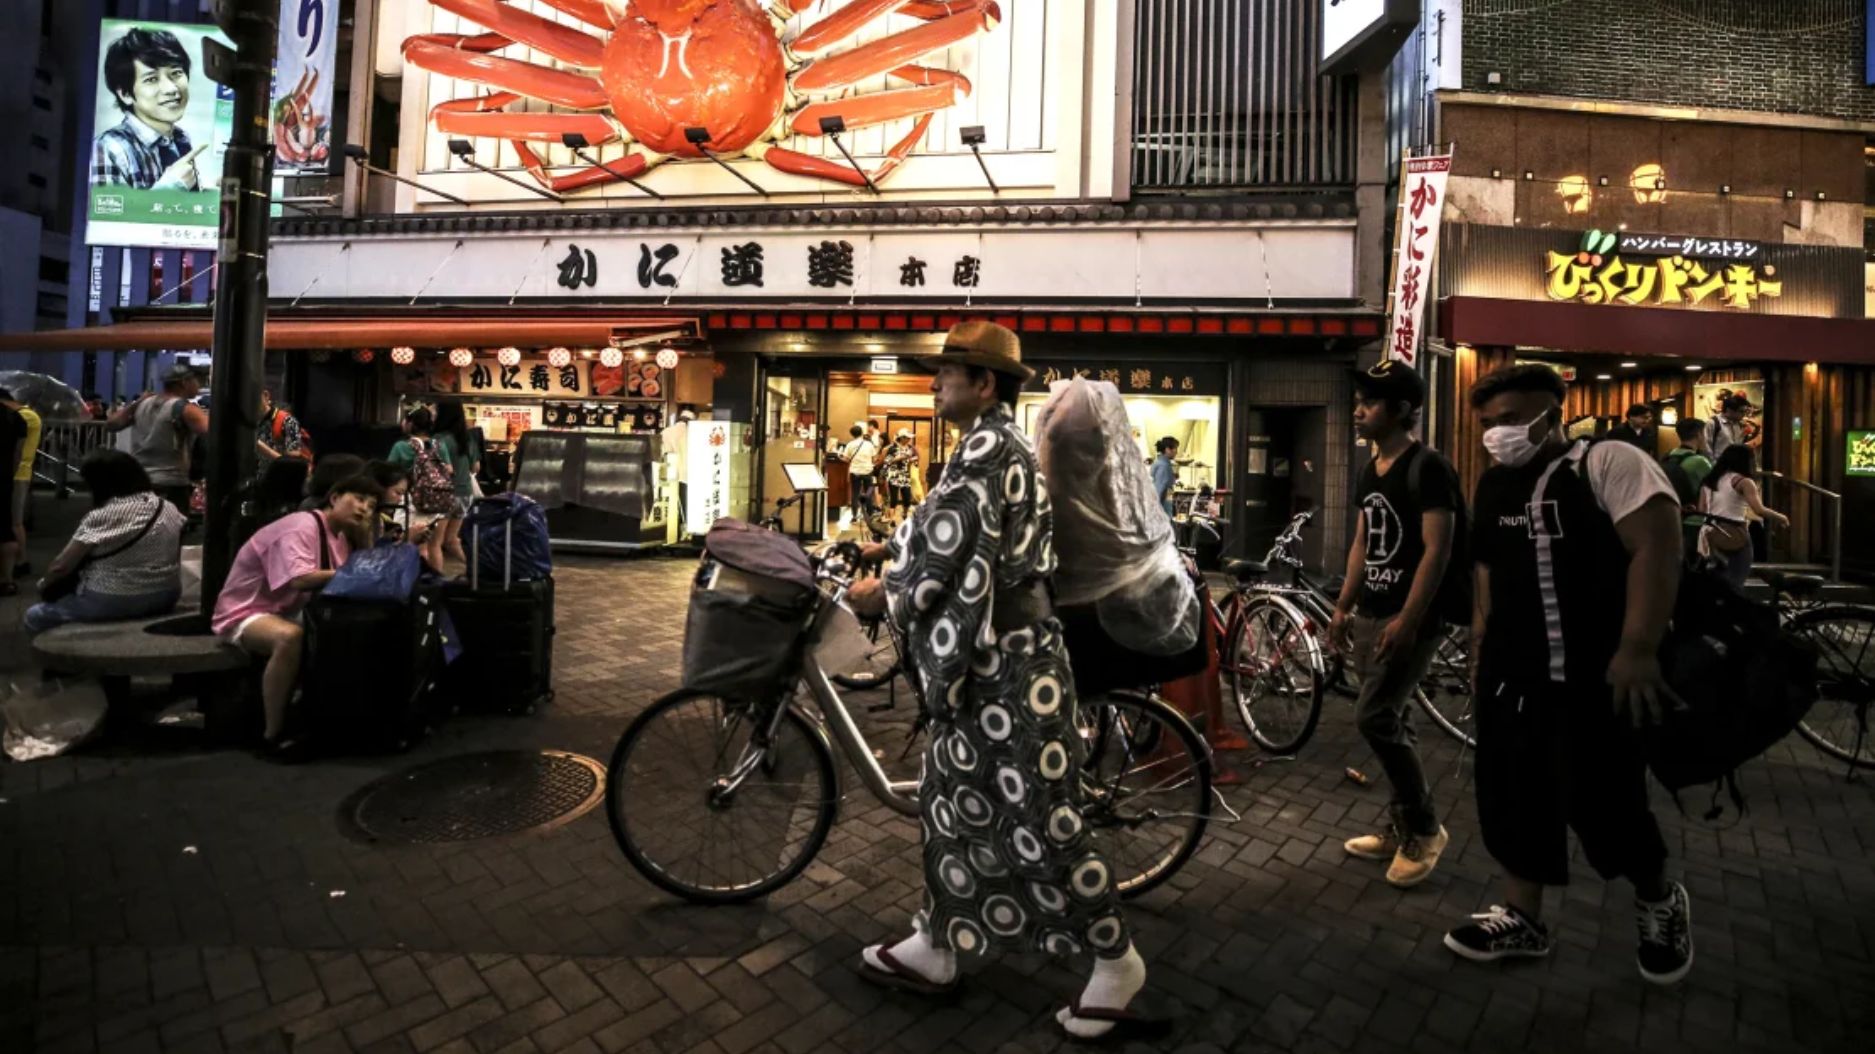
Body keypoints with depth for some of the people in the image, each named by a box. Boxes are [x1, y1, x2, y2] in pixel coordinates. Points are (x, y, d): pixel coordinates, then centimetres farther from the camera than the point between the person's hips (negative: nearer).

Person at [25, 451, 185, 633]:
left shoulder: (101, 517, -15)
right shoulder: (170, 509, 1)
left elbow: (61, 566, -8)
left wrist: (44, 583, 12)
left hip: (113, 603, -6)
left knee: (34, 616, 16)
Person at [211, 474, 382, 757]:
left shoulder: (340, 536, 7)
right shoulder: (302, 527, -21)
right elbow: (300, 580, -36)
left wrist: (366, 532, -7)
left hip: (287, 614, 9)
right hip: (243, 613, -9)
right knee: (290, 637, -37)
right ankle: (273, 733, -25)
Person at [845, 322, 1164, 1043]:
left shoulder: (988, 446, -18)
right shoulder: (995, 444, 15)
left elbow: (947, 555, -21)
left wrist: (881, 597, -6)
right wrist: (888, 547, 26)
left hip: (1006, 664, -11)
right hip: (982, 656, 11)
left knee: (1042, 819, 1)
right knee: (950, 798, 17)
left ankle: (1116, 959, 20)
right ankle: (934, 946, 33)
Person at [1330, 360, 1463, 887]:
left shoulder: (1428, 467, -12)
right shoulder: (1370, 470, 13)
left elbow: (1437, 550, -18)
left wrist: (1408, 620, -22)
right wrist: (1343, 606, 15)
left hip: (1410, 617, -8)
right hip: (1369, 614, 8)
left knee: (1374, 719, -10)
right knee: (1390, 722, 13)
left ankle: (1425, 828, 10)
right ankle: (1401, 828, 25)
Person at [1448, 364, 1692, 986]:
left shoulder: (1610, 462, -9)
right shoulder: (1493, 487, 12)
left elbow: (1656, 549, -17)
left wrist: (1638, 649, -23)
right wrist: (1479, 649, 16)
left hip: (1595, 677, -6)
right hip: (1511, 675, 7)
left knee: (1603, 804, 3)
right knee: (1510, 797, 10)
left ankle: (1659, 904, 34)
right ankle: (1522, 921, 26)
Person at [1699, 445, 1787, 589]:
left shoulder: (1708, 481, 13)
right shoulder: (1743, 481, -3)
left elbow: (1701, 512, 8)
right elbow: (1759, 510, -13)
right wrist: (1781, 517, 2)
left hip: (1711, 537, 5)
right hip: (1735, 537, -5)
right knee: (1735, 585, -2)